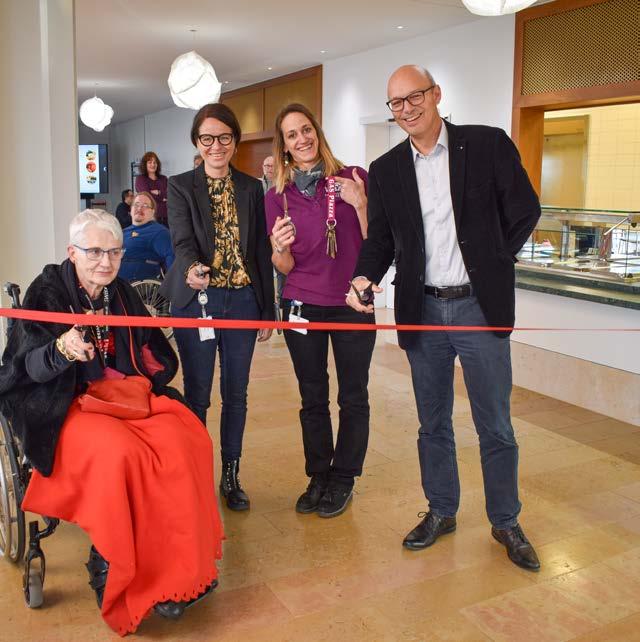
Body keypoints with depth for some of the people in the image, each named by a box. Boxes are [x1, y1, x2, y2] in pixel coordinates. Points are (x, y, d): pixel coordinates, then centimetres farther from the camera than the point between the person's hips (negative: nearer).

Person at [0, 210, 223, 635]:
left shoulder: (123, 294, 11)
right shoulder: (47, 292, -4)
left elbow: (152, 357, 20)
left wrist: (155, 367, -2)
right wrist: (61, 350, -34)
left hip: (129, 394, 5)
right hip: (69, 404, -4)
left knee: (187, 441, -23)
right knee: (120, 453, -34)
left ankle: (176, 566, -12)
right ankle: (111, 570, -13)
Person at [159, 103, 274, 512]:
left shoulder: (252, 188, 8)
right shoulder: (181, 187, 1)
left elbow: (262, 250, 8)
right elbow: (182, 239, -14)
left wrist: (267, 309, 6)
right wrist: (191, 269, -38)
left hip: (242, 299, 2)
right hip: (197, 300, -2)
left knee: (236, 393, 9)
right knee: (197, 394, 4)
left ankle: (231, 477, 23)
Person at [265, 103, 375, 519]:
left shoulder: (354, 179, -4)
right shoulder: (277, 197, 3)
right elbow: (285, 268, 4)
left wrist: (360, 205, -19)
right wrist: (280, 248, -18)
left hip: (353, 305, -1)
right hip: (302, 306, 2)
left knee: (353, 397, 7)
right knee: (313, 398, 10)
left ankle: (343, 480, 24)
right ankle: (318, 477, 27)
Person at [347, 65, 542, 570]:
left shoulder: (489, 145, -3)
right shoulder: (386, 170, 5)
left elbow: (524, 210, 2)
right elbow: (380, 239, 7)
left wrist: (493, 263, 0)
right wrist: (365, 277, -11)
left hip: (480, 306, -2)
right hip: (422, 310, 3)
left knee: (495, 425, 7)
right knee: (433, 424, 14)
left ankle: (506, 522, 26)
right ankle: (441, 512, 32)